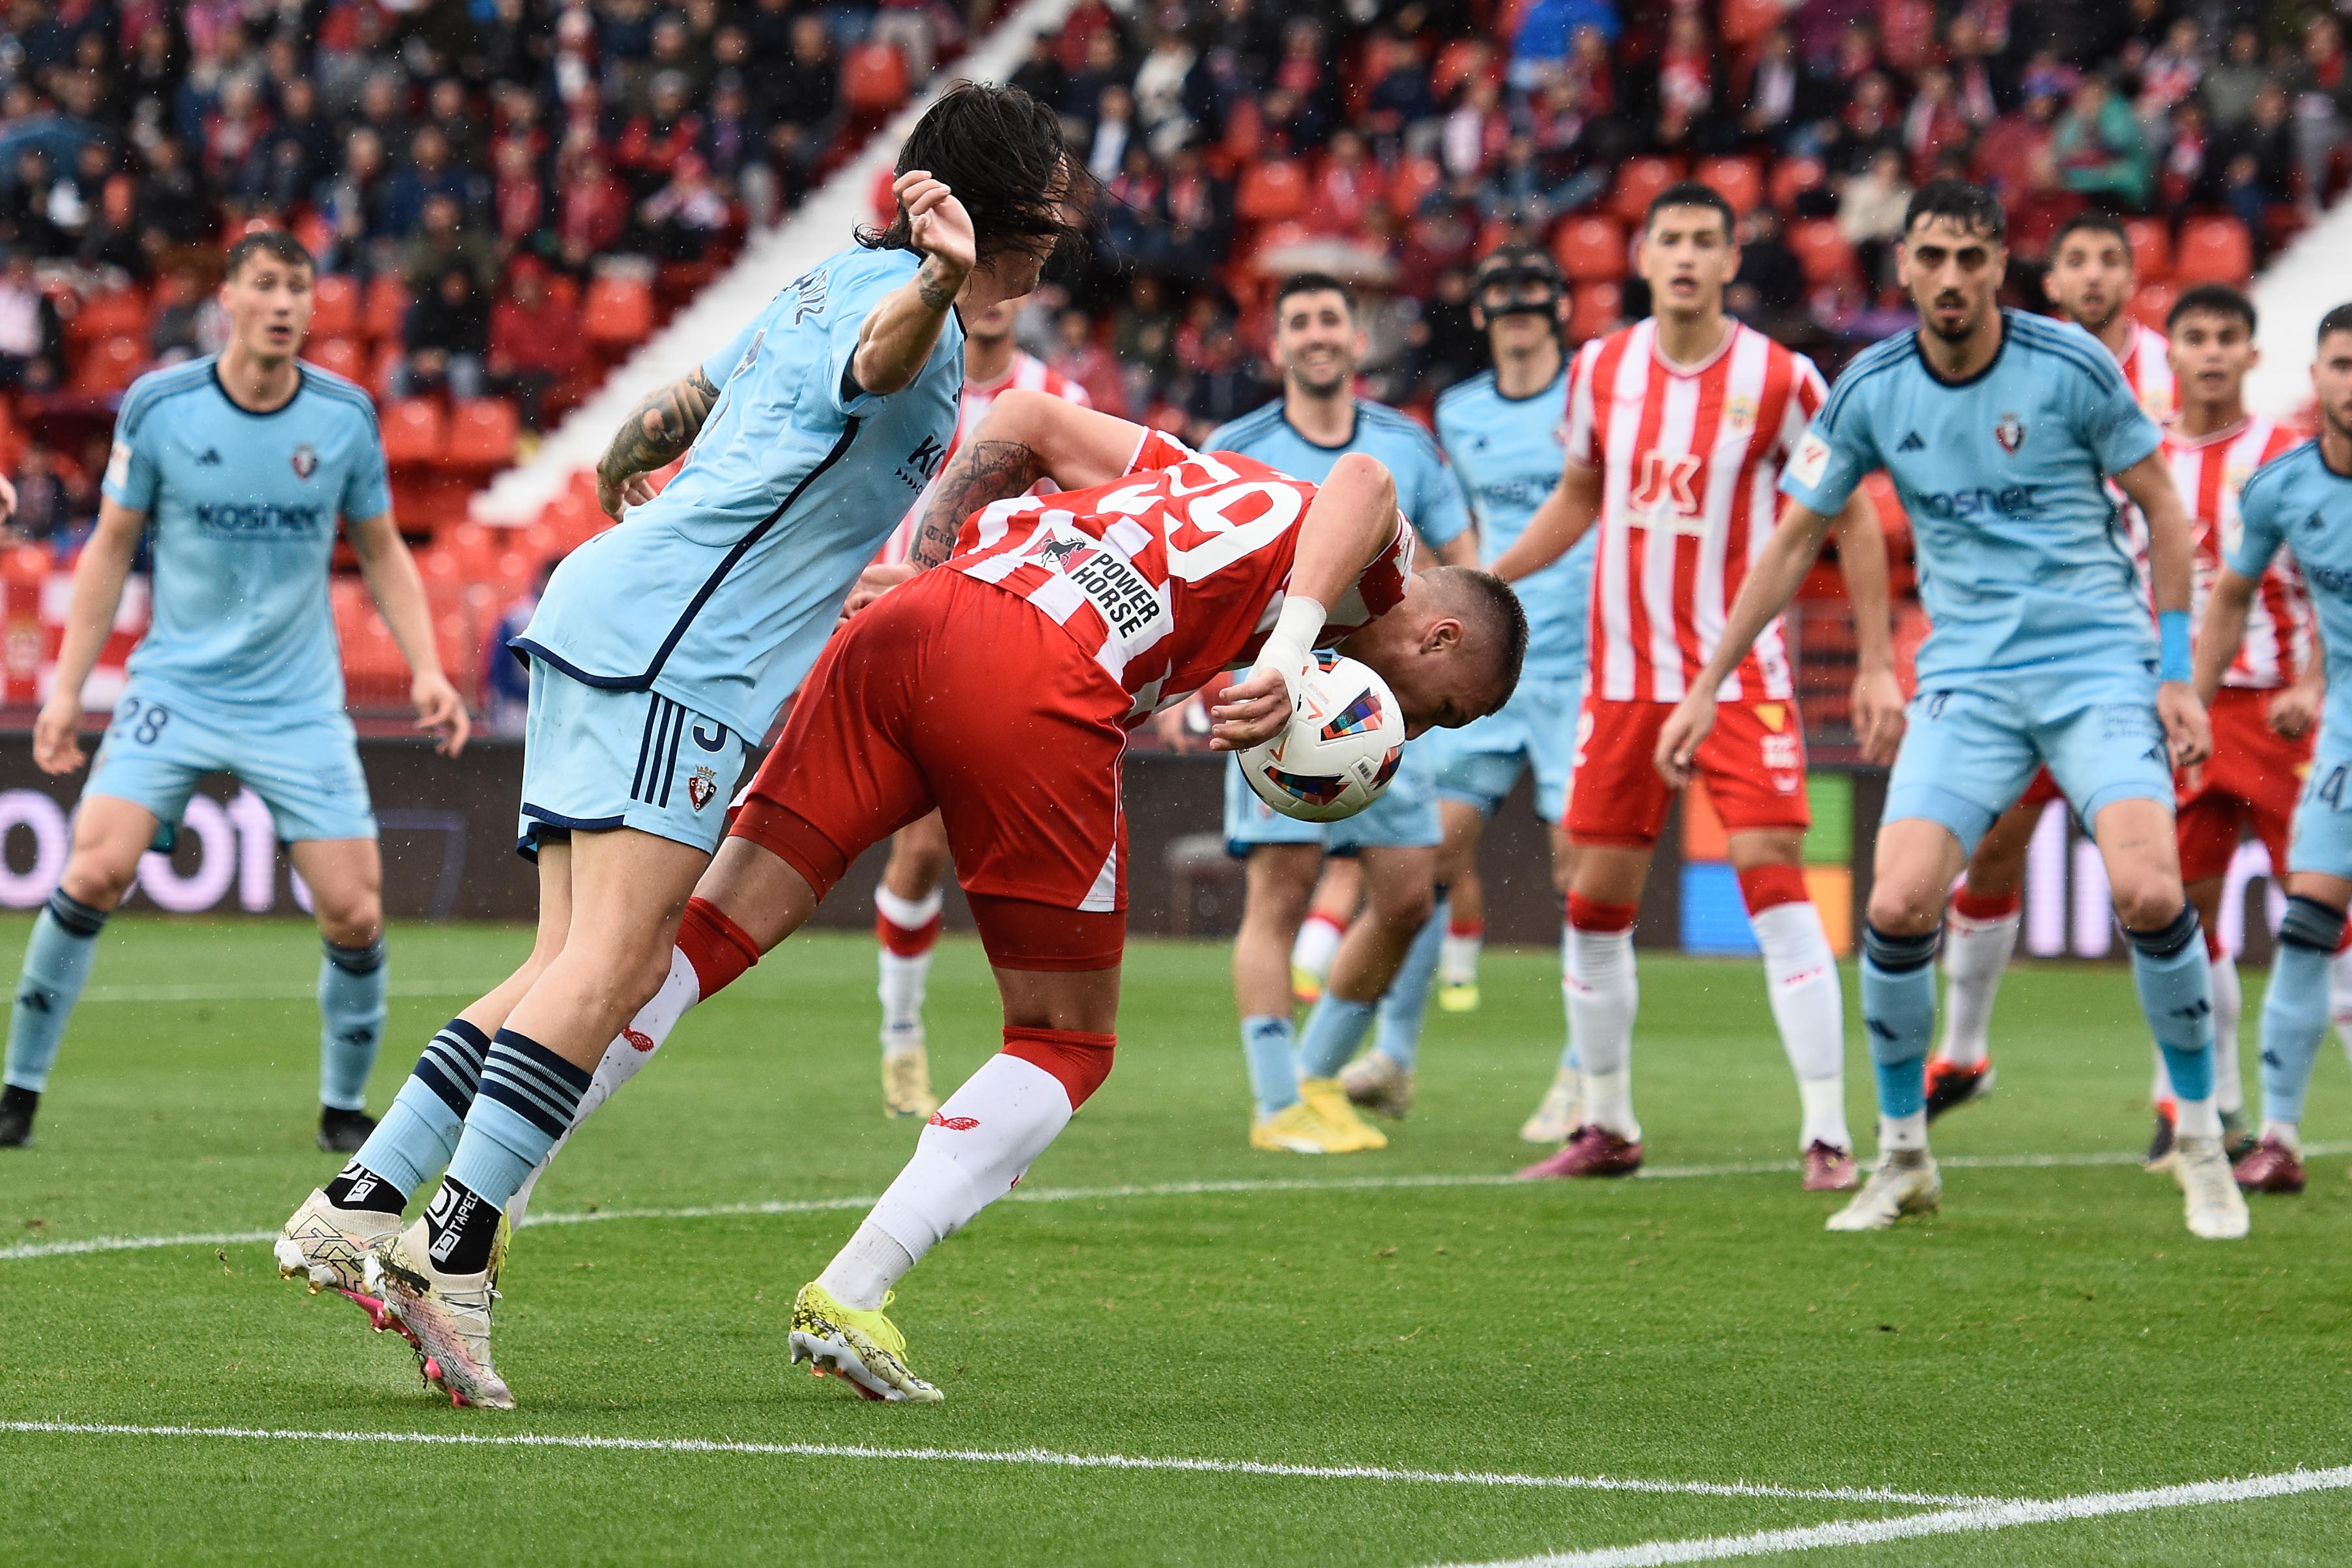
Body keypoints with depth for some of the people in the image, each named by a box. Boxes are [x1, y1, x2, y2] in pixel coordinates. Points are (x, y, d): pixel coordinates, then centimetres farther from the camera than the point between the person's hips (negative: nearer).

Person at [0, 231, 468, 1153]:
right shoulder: (158, 407, -6)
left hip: (300, 708, 1)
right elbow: (111, 548, 4)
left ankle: (345, 1106, 15)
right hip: (174, 689, -1)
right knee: (95, 870, -19)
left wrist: (426, 669, -2)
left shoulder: (345, 417, -3)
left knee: (355, 912, -7)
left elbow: (383, 553, 10)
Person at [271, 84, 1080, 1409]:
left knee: (604, 969, 5)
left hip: (607, 612, 10)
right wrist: (942, 280, -58)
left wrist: (624, 468, 60)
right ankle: (456, 1261, -25)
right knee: (612, 960, -18)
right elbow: (882, 351, -34)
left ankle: (359, 1209, 3)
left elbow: (682, 403, 38)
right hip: (674, 644, -10)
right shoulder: (897, 303, -7)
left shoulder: (825, 288, 23)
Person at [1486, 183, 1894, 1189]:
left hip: (1740, 678, -4)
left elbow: (1848, 516, 0)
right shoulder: (1600, 370, 3)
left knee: (1775, 884, -15)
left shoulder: (1780, 379, -8)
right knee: (1594, 905, 6)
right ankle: (1606, 1127, 22)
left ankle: (1827, 1134, -13)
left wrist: (1877, 663, -4)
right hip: (1622, 678, 4)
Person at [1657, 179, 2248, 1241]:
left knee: (2147, 890, -22)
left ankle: (2201, 1141, -1)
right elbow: (1793, 540, 11)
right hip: (1967, 678, 2)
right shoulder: (1872, 390, 0)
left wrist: (2177, 674, -2)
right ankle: (1901, 1155, 6)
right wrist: (1706, 688, 11)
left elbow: (2161, 509, 3)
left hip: (2099, 661, -2)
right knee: (1897, 906, -15)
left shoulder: (2068, 365, -7)